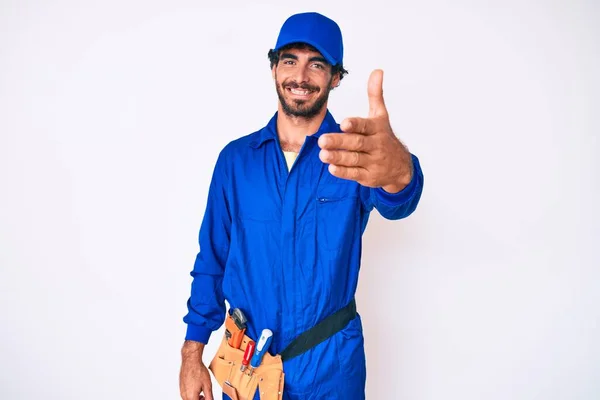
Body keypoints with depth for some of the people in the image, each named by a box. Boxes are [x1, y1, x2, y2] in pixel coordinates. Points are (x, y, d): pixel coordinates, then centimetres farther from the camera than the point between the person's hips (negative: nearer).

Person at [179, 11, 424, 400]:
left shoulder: (355, 153, -10)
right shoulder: (235, 159, -3)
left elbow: (394, 202, -32)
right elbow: (212, 261, 2)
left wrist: (398, 172, -56)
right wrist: (193, 353, -1)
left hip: (330, 367, -1)